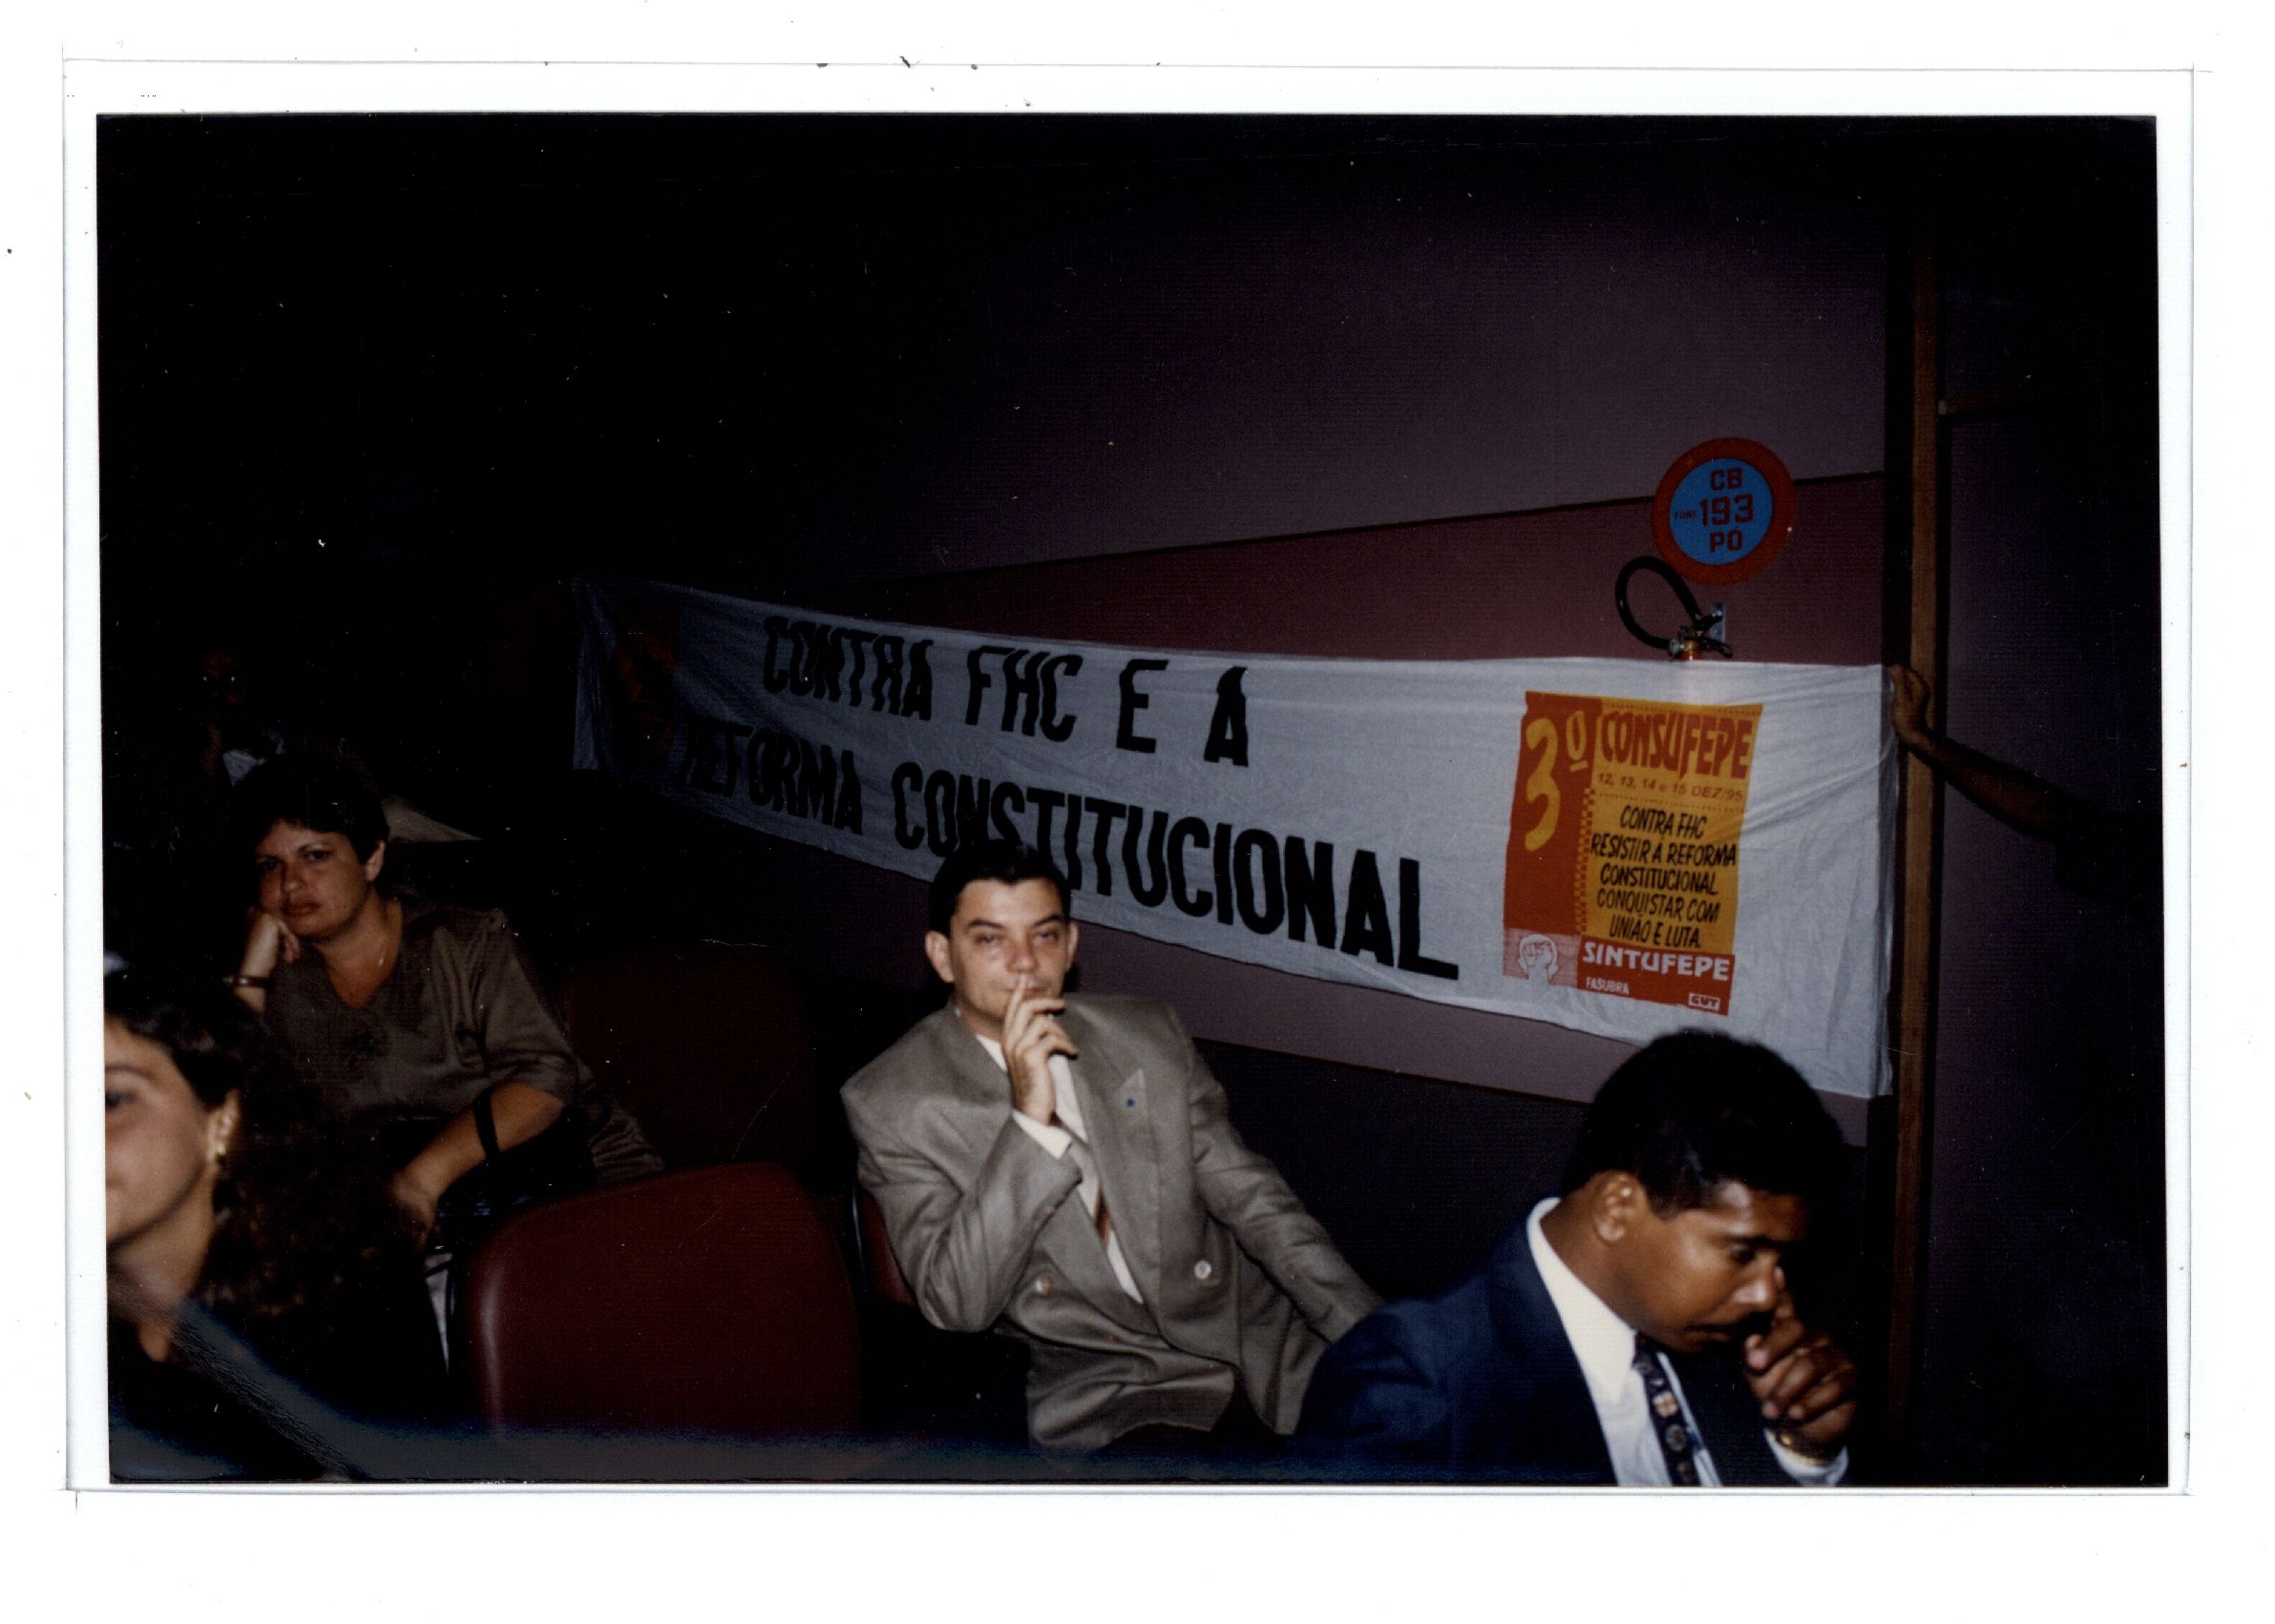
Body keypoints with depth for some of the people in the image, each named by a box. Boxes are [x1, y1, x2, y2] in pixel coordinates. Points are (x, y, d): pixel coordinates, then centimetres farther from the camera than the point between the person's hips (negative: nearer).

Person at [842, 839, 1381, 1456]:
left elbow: (1255, 1202, 8)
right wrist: (1029, 1119, -22)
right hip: (1105, 1394, -4)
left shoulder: (1150, 1035, 8)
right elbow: (956, 1306, -13)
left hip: (1259, 1339, 5)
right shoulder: (891, 1102, -4)